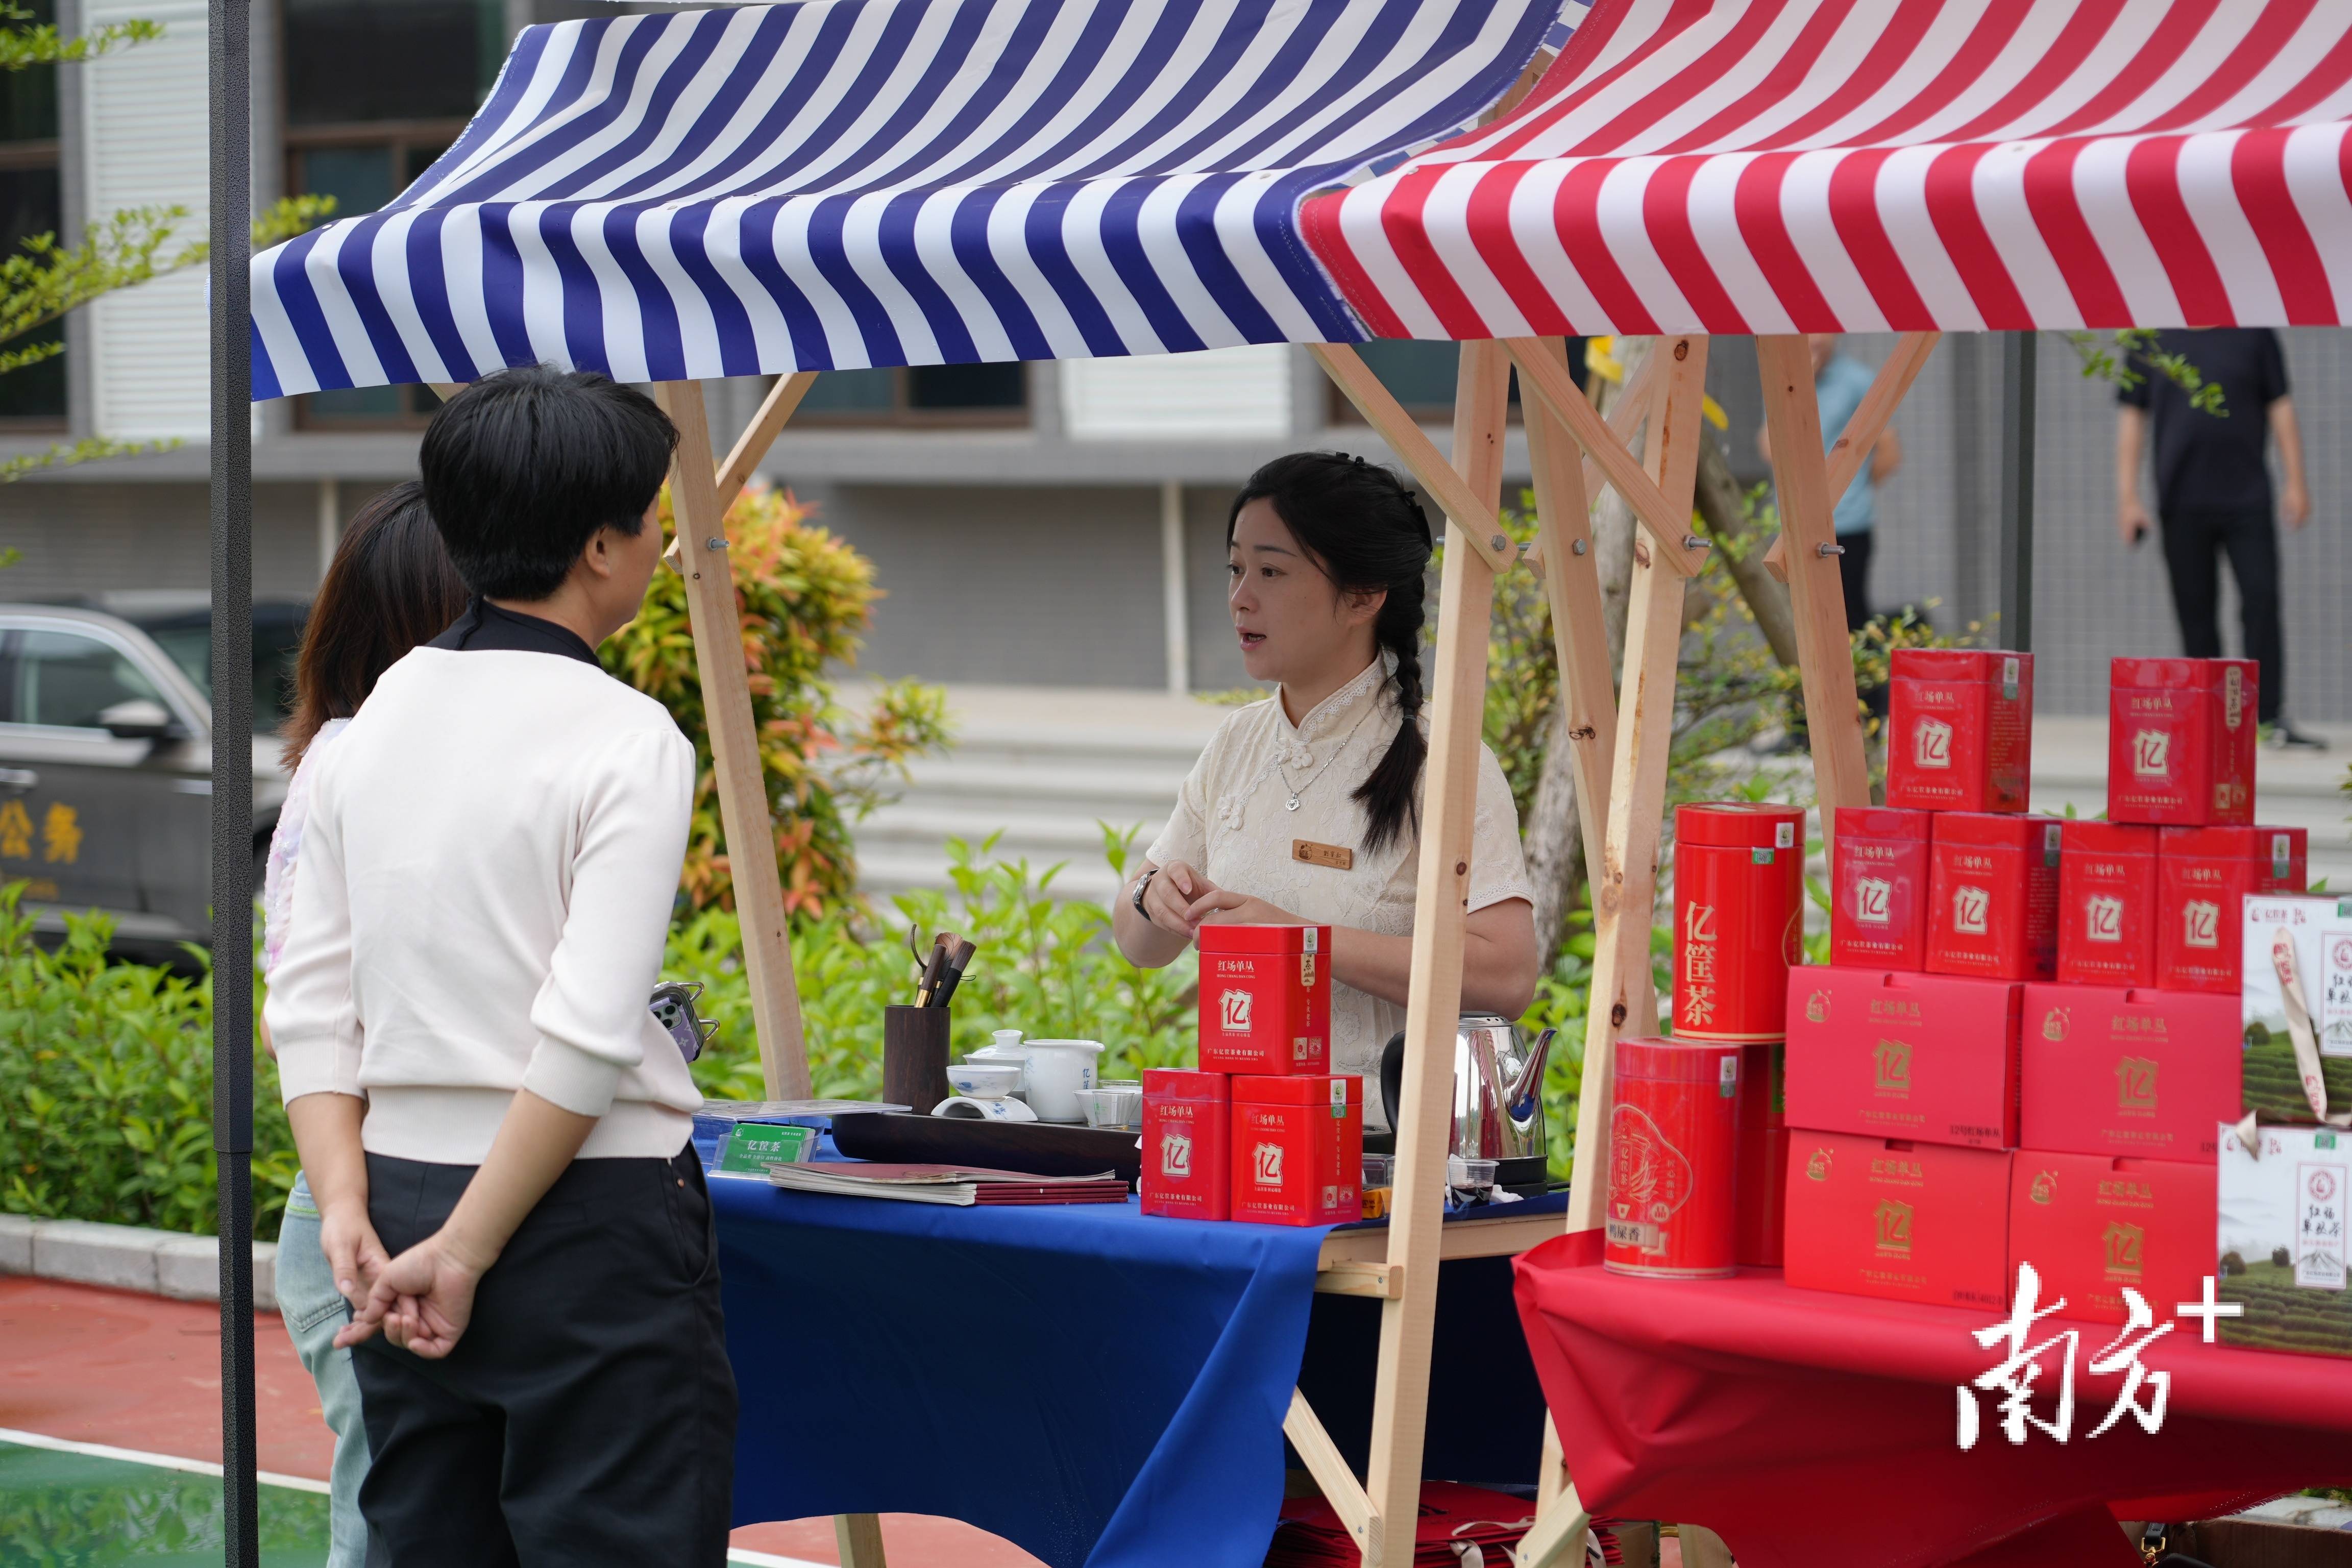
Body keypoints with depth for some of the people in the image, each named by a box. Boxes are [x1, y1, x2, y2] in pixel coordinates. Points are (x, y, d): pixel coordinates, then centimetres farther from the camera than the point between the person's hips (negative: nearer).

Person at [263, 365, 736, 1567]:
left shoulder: (378, 716, 9)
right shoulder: (626, 739, -10)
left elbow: (311, 1004, 7)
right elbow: (585, 1036, -17)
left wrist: (349, 1208, 1)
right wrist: (466, 1253, -13)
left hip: (403, 1193, 7)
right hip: (587, 1214, -6)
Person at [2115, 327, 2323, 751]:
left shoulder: (2253, 335, 6)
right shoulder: (2152, 339, 6)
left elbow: (2280, 408, 9)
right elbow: (2132, 415, 7)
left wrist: (2294, 481, 2)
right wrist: (2127, 497, 2)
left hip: (2248, 498, 0)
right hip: (2182, 504, 0)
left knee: (2262, 602, -7)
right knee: (2195, 615, 4)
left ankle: (2270, 718, -4)